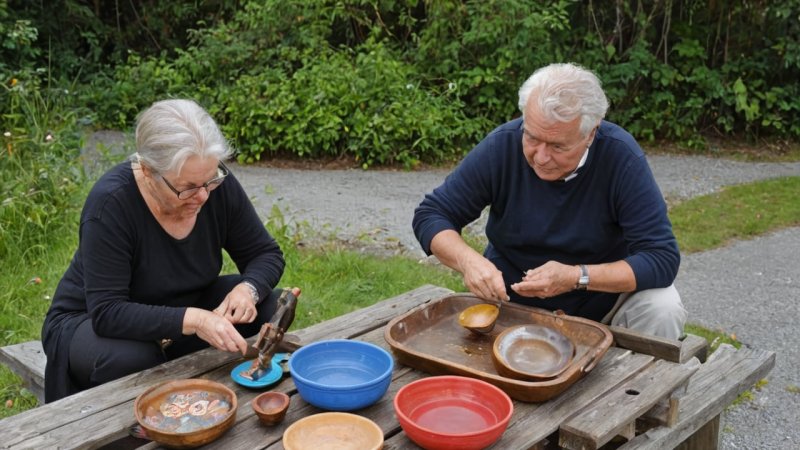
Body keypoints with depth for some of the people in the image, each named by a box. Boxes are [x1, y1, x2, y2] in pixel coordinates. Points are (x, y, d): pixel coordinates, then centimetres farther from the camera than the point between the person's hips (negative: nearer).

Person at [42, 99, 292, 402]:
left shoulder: (217, 185, -16)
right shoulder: (110, 203, -29)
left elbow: (266, 254, -5)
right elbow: (107, 312, -31)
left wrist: (248, 289, -28)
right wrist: (191, 321, -43)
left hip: (186, 307, 5)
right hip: (91, 323, -4)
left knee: (272, 306, -15)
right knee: (131, 360, -38)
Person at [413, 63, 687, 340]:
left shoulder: (622, 157, -22)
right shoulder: (501, 146, -17)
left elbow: (663, 257, -21)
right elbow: (430, 216, -9)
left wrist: (576, 277, -33)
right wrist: (468, 261, -30)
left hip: (602, 293, 0)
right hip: (509, 298, 1)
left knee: (663, 311, -26)